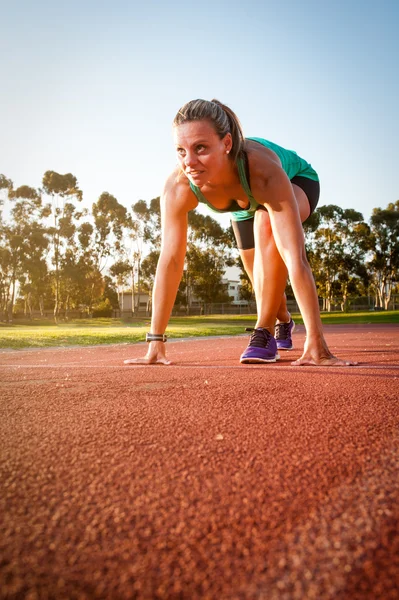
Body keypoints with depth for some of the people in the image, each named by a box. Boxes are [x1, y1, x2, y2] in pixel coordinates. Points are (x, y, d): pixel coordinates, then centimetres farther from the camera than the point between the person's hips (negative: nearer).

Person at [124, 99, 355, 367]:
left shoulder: (263, 173, -47)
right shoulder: (178, 187, -37)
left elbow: (295, 258, -51)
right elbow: (170, 260, -35)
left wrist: (316, 342, -54)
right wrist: (156, 344, -36)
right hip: (245, 206, 4)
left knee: (266, 223, -37)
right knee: (266, 281, 12)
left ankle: (265, 332, -21)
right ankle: (284, 322, 49)